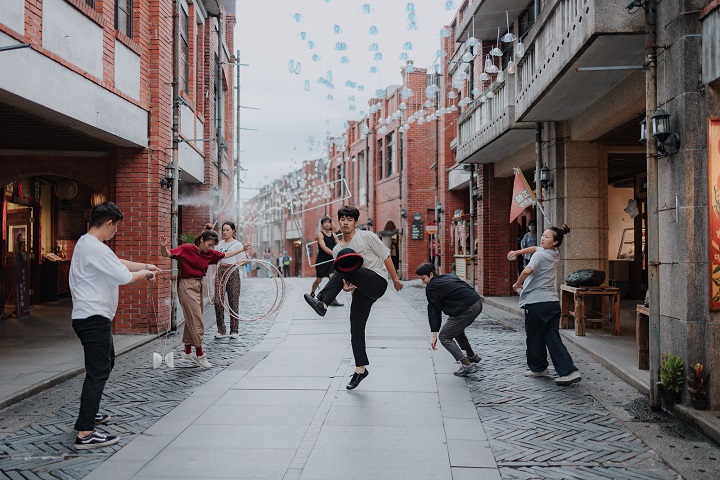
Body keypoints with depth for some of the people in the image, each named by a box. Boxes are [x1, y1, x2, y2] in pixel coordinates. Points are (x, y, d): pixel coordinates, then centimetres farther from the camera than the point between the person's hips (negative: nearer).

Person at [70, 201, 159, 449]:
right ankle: (85, 434, -10)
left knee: (106, 362, 24)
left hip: (91, 316, 11)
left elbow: (118, 262, 23)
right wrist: (145, 274, -1)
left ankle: (90, 412, 36)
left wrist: (145, 266, 20)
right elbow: (124, 277, -20)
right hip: (93, 317, -11)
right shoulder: (96, 249, -21)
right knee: (98, 371, -10)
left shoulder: (86, 243, 13)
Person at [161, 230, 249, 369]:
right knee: (197, 321, -10)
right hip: (187, 285, -8)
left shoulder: (210, 253, 8)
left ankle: (187, 352, 26)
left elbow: (225, 255, 21)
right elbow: (167, 254, -16)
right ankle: (199, 355, -4)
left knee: (192, 320, 14)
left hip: (199, 285, 8)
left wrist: (243, 249, 25)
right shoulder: (186, 248, -11)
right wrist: (163, 247, -37)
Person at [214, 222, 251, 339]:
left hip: (232, 272, -4)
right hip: (220, 271, 4)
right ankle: (221, 330, 7)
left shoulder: (237, 244, 1)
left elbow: (242, 261, 1)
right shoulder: (219, 243, 13)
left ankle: (234, 331, 8)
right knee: (218, 301, -2)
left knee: (233, 301, 0)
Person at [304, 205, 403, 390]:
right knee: (356, 329, 0)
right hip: (361, 290, 6)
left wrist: (395, 280, 3)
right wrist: (346, 286, -9)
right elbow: (341, 274, 14)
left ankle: (322, 302, -33)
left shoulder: (367, 236, -1)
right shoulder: (337, 249, 12)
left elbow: (386, 257, 3)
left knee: (347, 258, -29)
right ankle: (360, 369, 16)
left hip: (377, 282, -6)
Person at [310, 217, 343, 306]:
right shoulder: (320, 234, -8)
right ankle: (312, 294, 32)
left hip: (331, 260, 4)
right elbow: (324, 247, -20)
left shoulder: (333, 235, 9)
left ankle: (333, 300, -11)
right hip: (321, 261, -4)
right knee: (318, 280, 6)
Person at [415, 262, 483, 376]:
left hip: (467, 309, -9)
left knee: (445, 337, 0)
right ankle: (472, 356, 43)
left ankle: (467, 365, -10)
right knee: (456, 329, 32)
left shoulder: (431, 287, -3)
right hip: (478, 302, 9)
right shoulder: (448, 276, 20)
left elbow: (434, 311, -5)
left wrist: (434, 335, -4)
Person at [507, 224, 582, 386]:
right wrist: (517, 252, 20)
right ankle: (570, 371, -4)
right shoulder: (555, 254, 13)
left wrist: (517, 284, -12)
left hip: (536, 301, -7)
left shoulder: (539, 255, -11)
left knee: (534, 337, 11)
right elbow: (535, 248, 30)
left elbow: (527, 270, -29)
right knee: (553, 338, 5)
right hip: (553, 301, 7)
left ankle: (538, 367, 27)